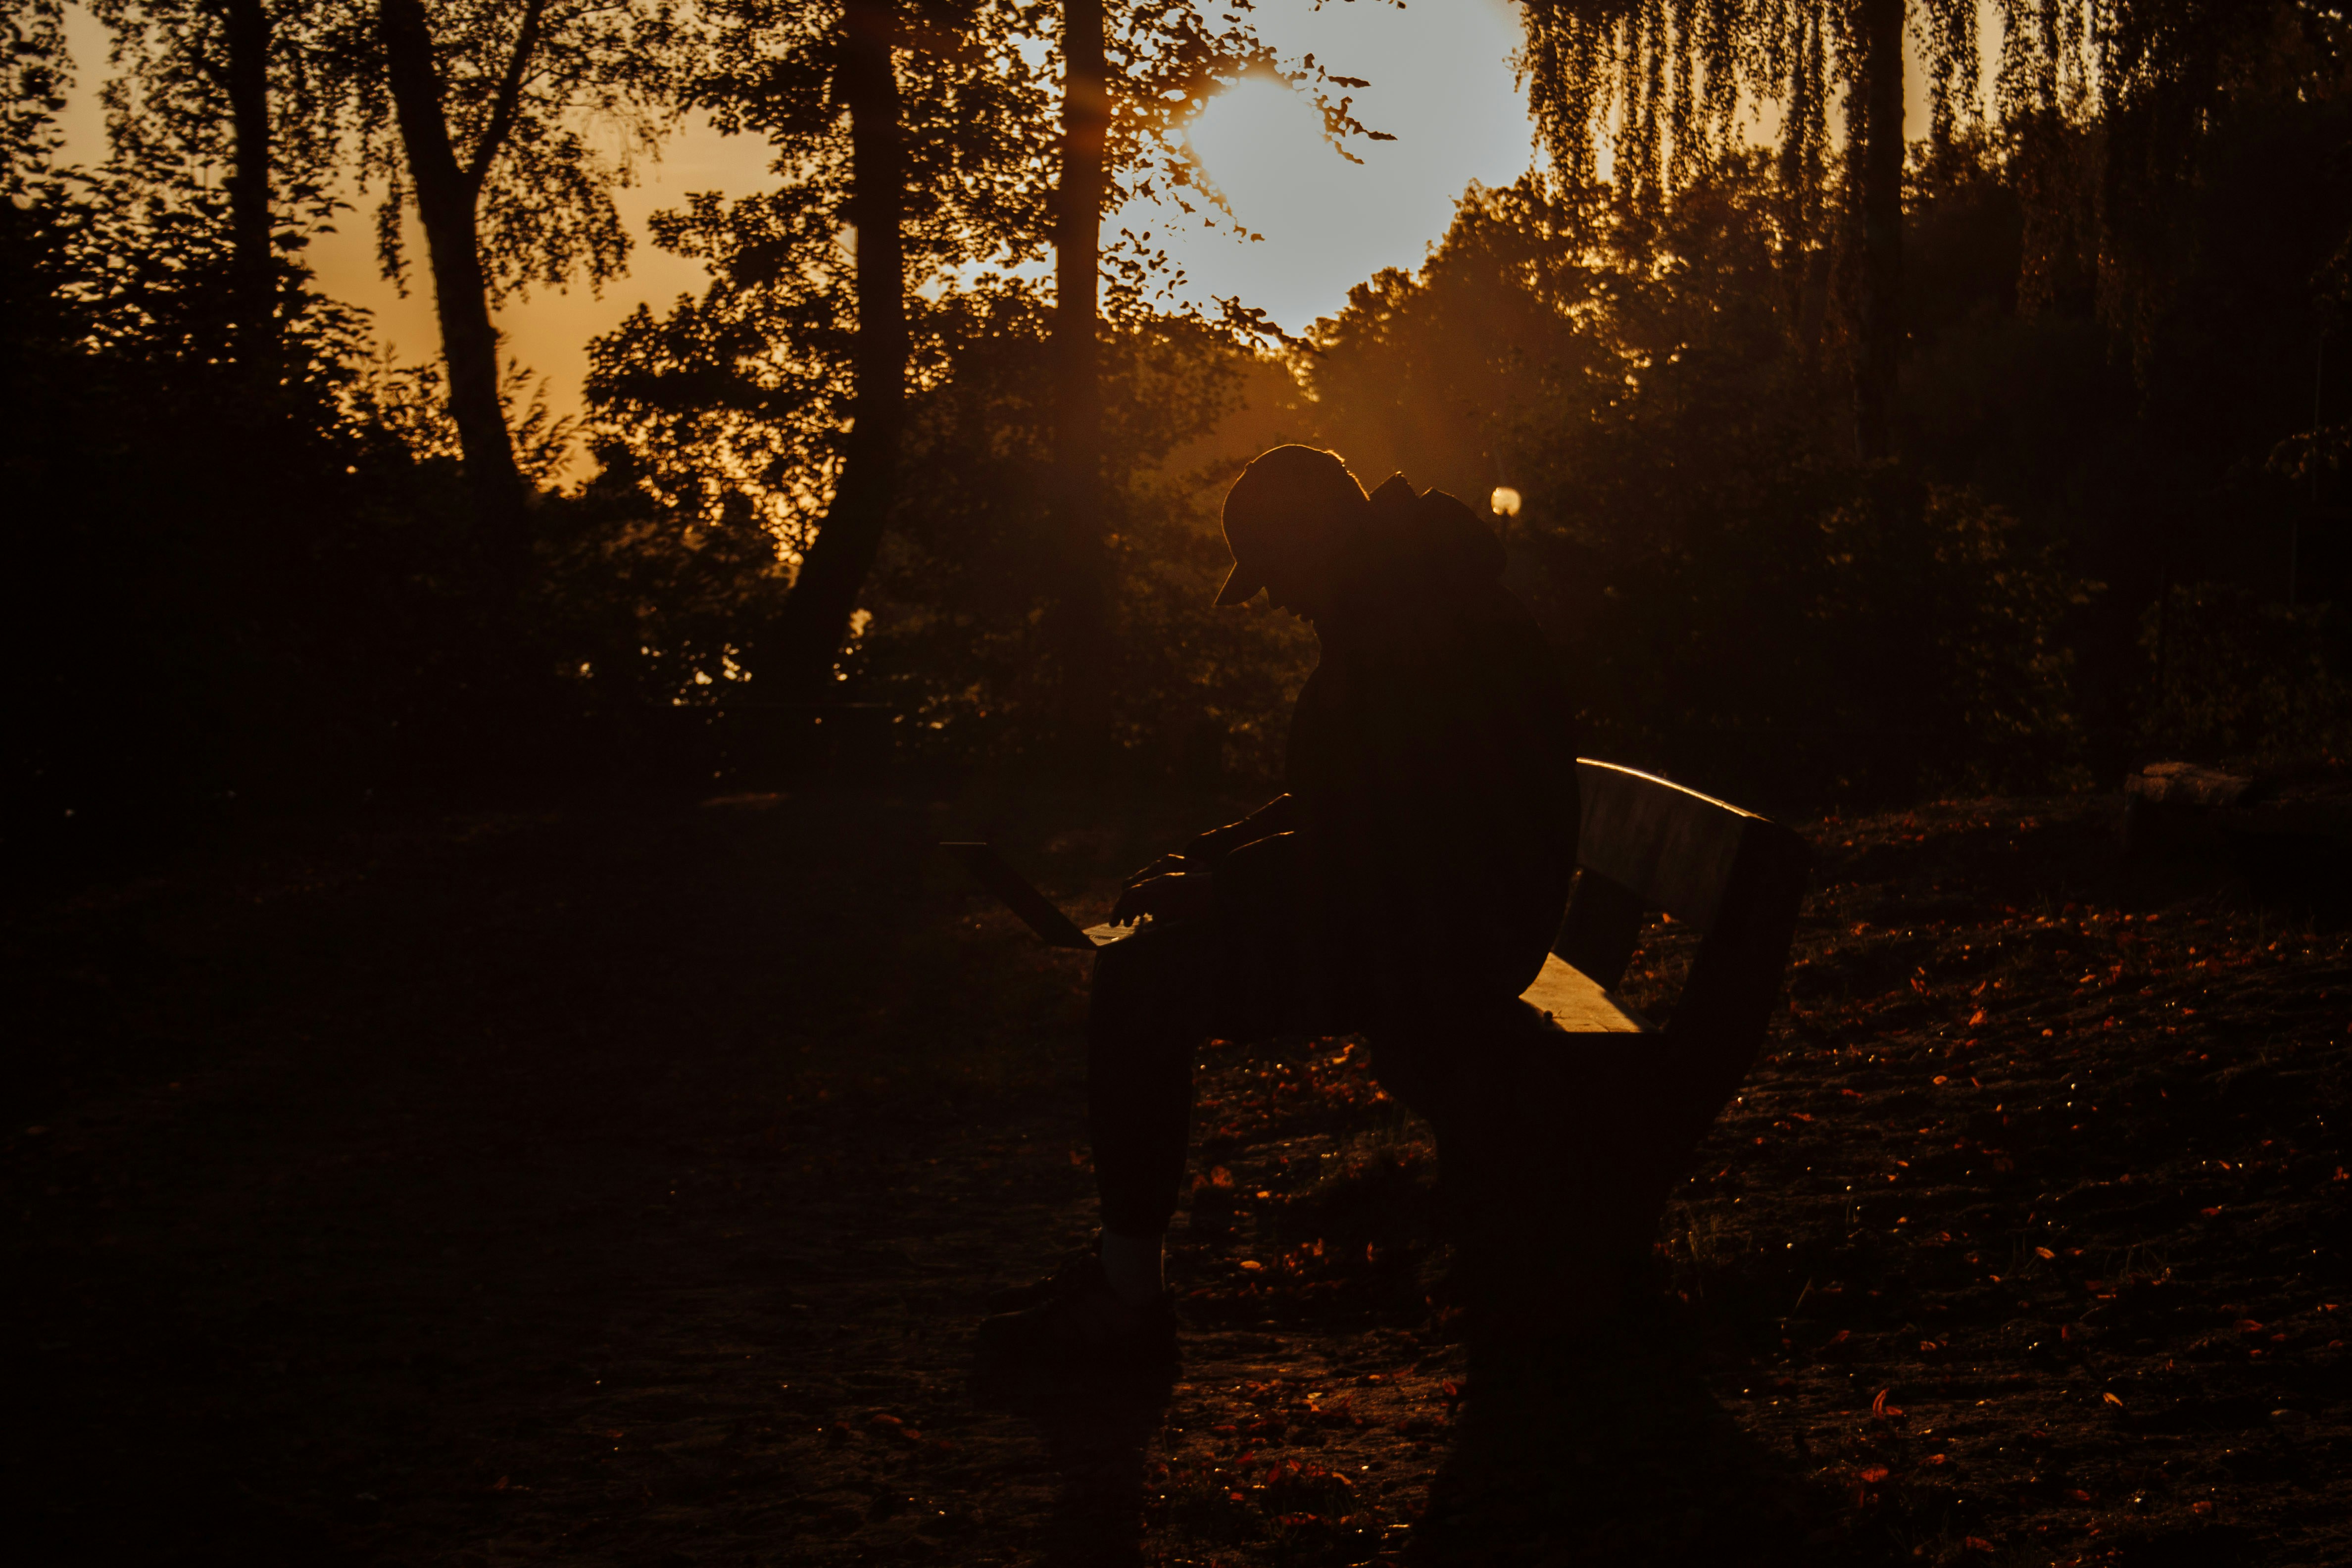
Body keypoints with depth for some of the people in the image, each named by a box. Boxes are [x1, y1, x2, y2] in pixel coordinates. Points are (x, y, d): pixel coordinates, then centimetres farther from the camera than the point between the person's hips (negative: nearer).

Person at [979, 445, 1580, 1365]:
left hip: (1440, 937, -11)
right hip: (1440, 917, 11)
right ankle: (1123, 1259, 16)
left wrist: (1204, 891, -12)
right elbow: (1341, 803, 22)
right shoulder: (1407, 606, 15)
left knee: (1139, 984, -15)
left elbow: (1356, 840, -22)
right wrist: (1206, 857, 13)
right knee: (1153, 971, 14)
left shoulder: (1417, 627, -19)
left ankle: (1128, 1303, -10)